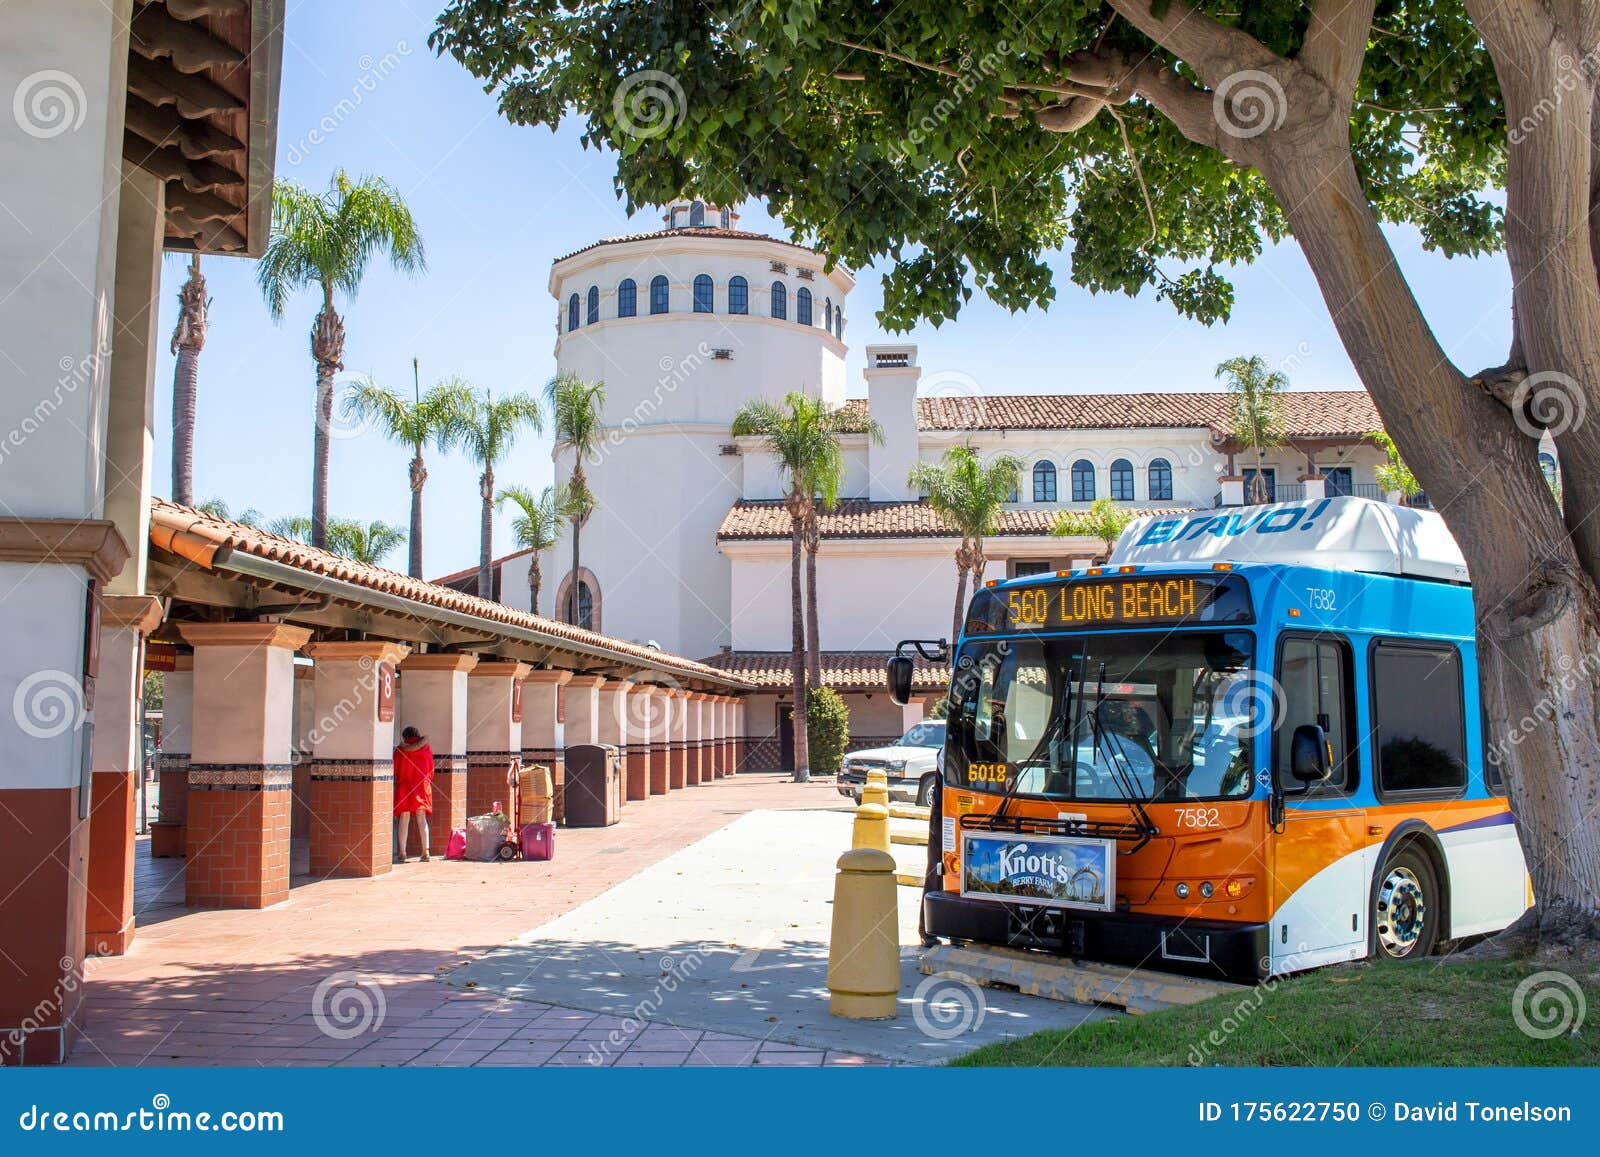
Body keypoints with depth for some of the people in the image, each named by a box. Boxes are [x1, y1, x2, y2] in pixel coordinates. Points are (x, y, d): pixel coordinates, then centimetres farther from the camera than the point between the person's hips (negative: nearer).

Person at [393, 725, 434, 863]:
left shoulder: (400, 750, -1)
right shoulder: (426, 748, 5)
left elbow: (395, 770, 0)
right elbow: (431, 770, 9)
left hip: (404, 786, -2)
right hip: (423, 786, 2)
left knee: (404, 819, 1)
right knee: (422, 819, 6)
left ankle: (402, 853, -3)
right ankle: (425, 852, 1)